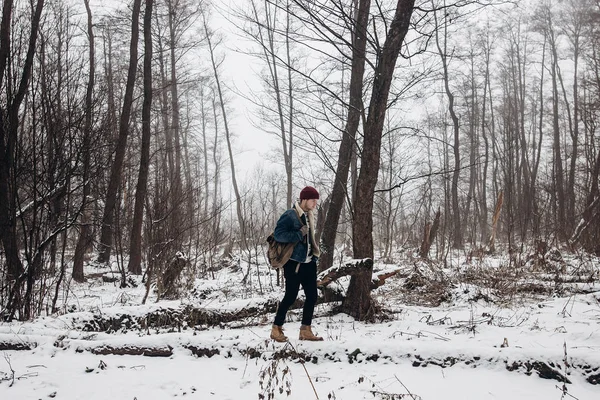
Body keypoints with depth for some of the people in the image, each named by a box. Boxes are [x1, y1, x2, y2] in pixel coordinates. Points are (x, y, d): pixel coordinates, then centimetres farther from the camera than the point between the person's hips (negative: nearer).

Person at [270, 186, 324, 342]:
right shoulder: (289, 215, -14)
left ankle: (305, 331, 15)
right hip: (294, 263, -8)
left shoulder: (309, 216, 12)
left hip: (308, 262, 8)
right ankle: (276, 329, 10)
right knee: (290, 296, -4)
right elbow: (278, 234, -21)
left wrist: (315, 248, 11)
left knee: (312, 296, 6)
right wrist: (299, 234, -22)